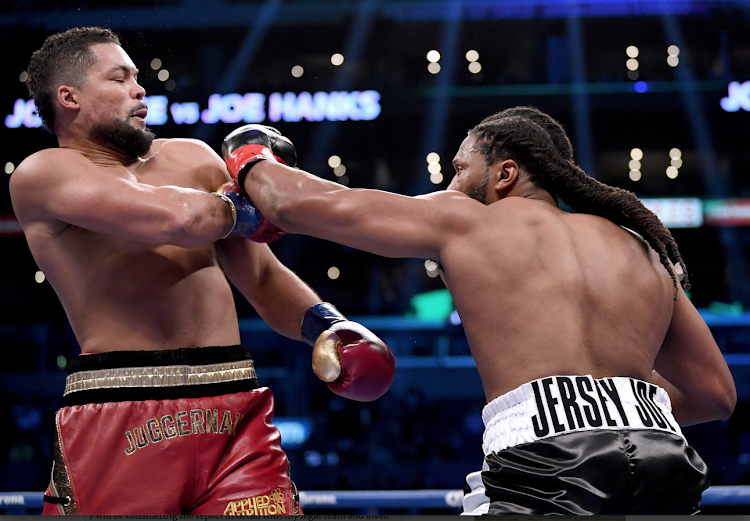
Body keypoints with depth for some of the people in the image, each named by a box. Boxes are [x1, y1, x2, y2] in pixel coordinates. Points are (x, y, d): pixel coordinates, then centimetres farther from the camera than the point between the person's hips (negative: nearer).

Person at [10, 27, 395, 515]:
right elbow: (173, 217, -15)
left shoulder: (192, 158, 22)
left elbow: (264, 279, 27)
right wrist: (242, 208, 6)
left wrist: (325, 323, 7)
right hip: (121, 421, -4)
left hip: (236, 416, 5)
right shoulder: (42, 174, 0)